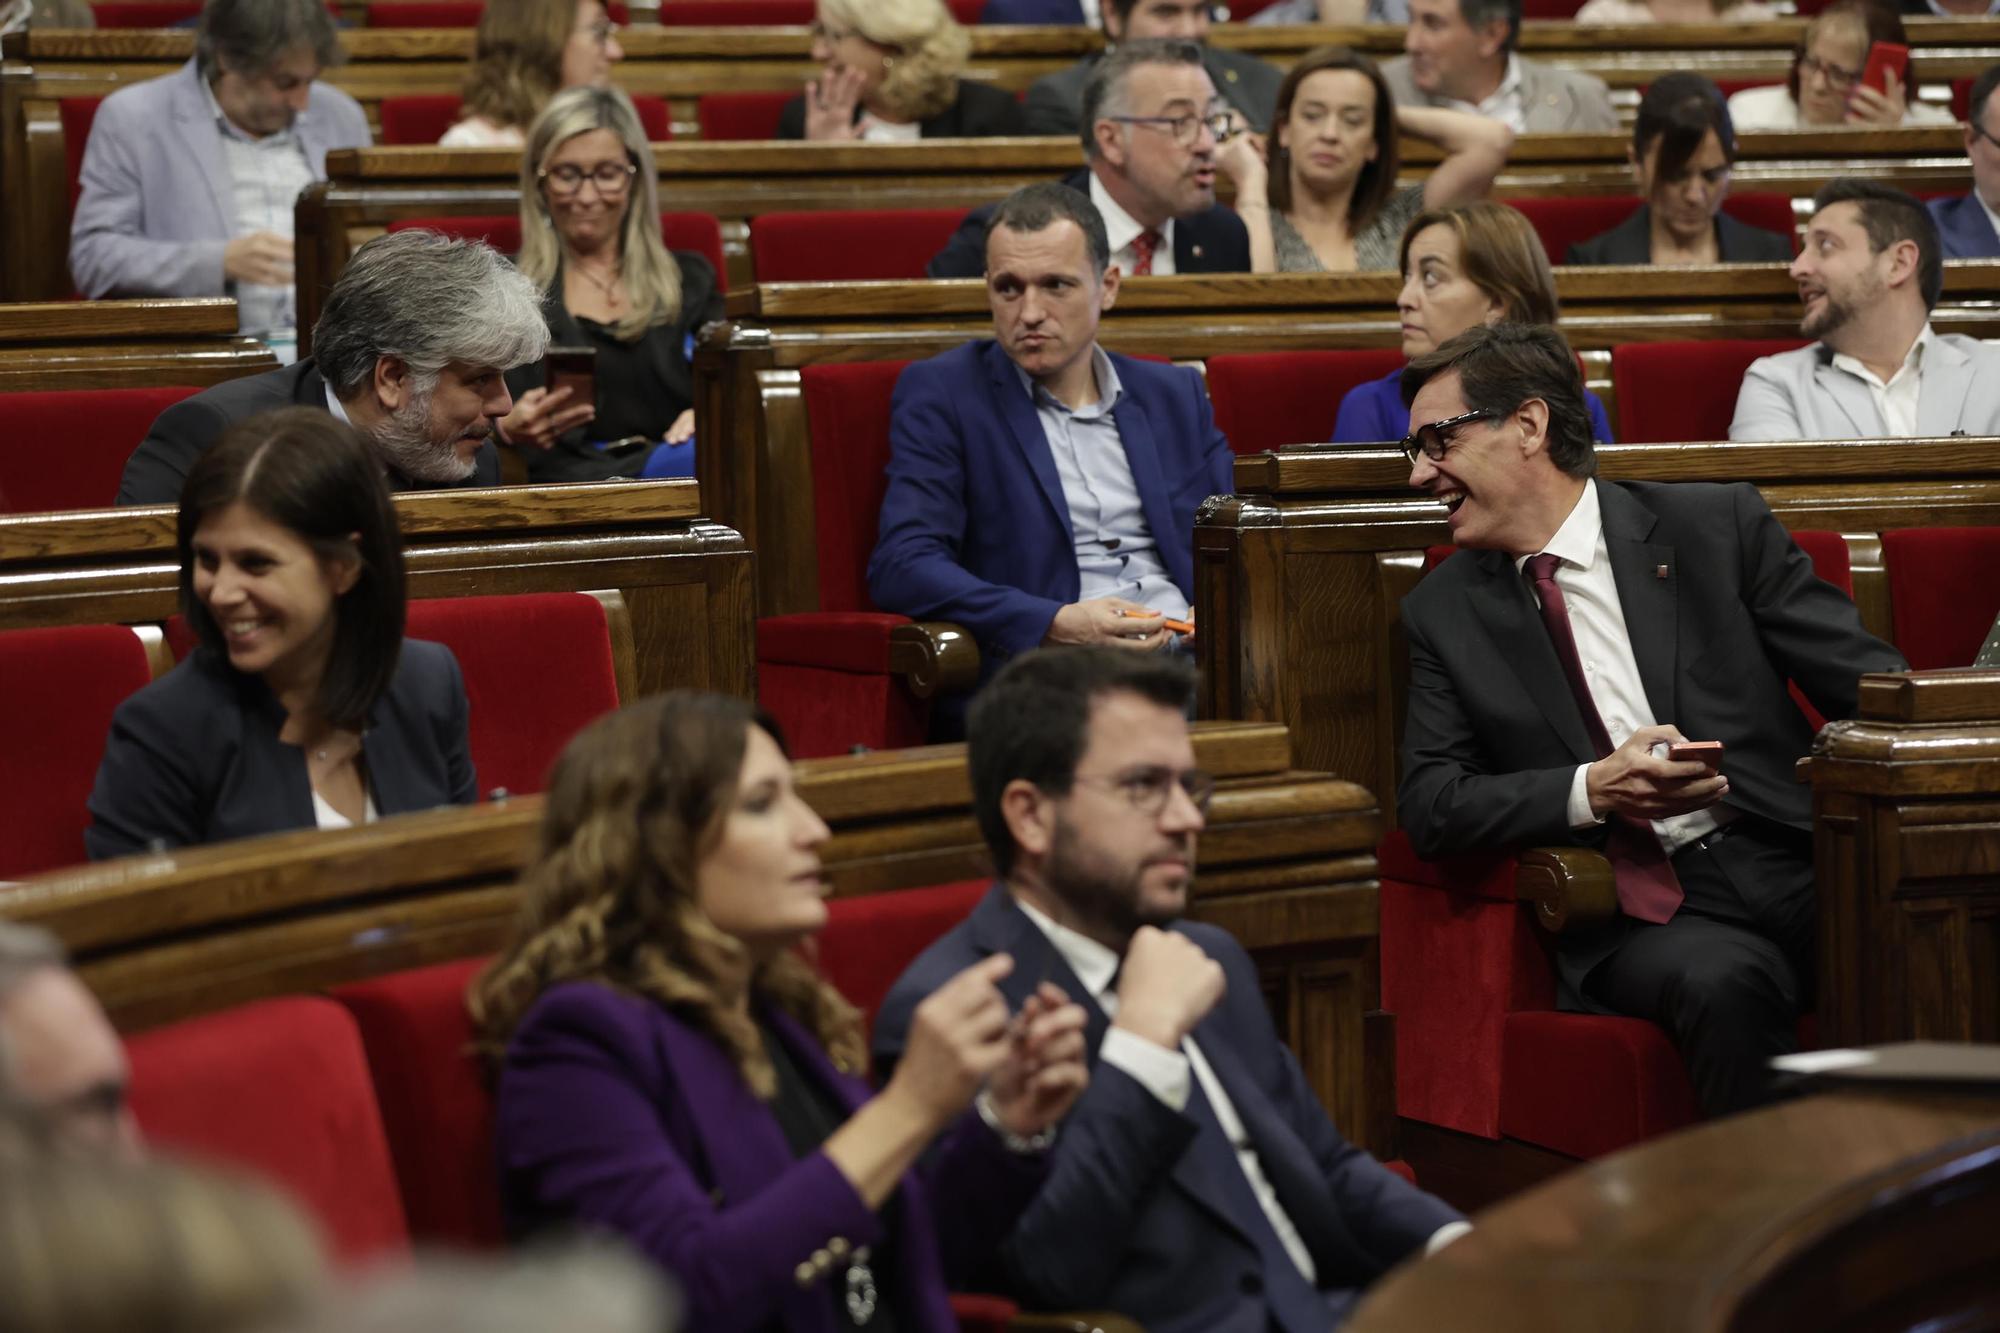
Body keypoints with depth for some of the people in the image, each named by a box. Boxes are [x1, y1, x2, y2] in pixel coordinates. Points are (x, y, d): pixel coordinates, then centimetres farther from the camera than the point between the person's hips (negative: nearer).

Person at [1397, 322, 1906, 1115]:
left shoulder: (1719, 527, 8)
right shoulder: (1444, 611, 14)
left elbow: (1876, 689, 6)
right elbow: (1429, 806, 6)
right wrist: (1590, 790, -11)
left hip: (1798, 871, 0)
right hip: (1638, 918, 0)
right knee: (1723, 979, -36)